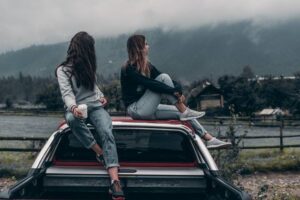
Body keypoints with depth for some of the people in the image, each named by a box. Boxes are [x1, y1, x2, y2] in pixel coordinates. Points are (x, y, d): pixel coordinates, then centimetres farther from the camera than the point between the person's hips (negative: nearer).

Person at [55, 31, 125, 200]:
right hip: (76, 109, -3)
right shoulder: (63, 70, -1)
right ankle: (101, 154, -26)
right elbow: (67, 93, -15)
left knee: (107, 133, -29)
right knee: (71, 119, -41)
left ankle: (115, 181, -46)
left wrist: (101, 96, 8)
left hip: (95, 106, 3)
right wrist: (73, 107, -36)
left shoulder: (88, 66, 17)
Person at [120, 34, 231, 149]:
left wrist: (177, 88, -14)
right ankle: (185, 112, -17)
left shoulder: (147, 66, 12)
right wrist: (174, 91, -27)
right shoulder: (129, 69, -15)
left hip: (147, 110, 8)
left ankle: (209, 139, -3)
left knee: (181, 113, -3)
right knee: (164, 78, -19)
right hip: (136, 109, -8)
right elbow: (150, 85, -26)